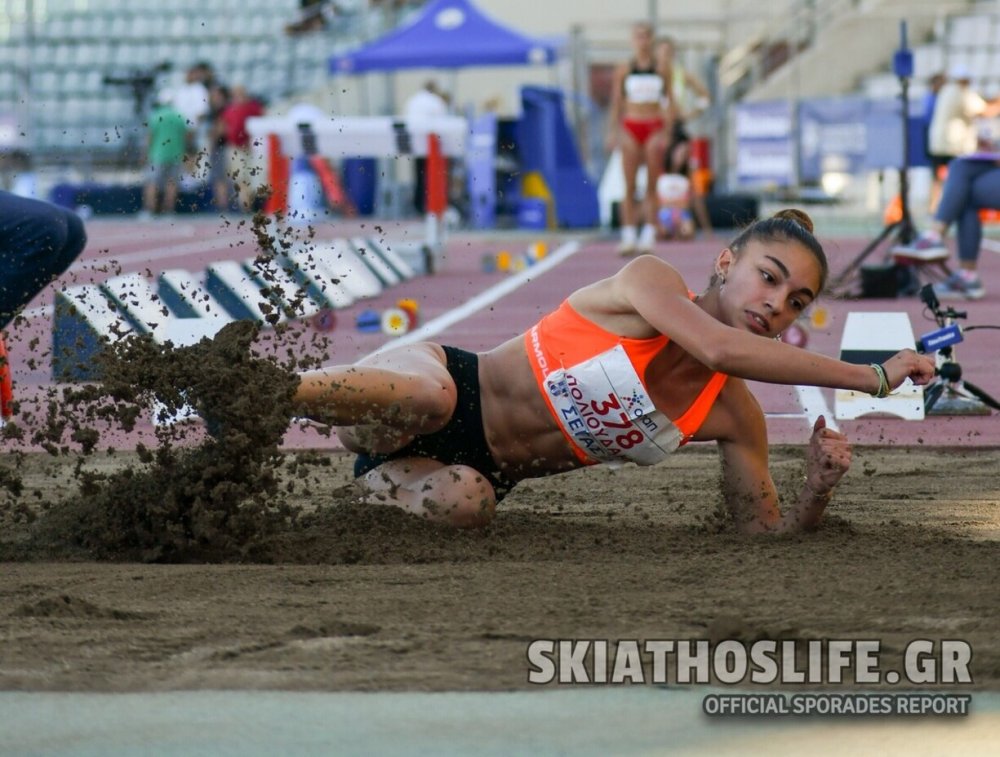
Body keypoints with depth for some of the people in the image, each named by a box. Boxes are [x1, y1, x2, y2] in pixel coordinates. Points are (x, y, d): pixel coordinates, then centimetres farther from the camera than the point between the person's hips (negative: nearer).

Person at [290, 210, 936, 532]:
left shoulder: (735, 417, 2)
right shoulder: (649, 280, -14)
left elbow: (768, 531, 6)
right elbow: (720, 348, -31)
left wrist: (817, 492, -18)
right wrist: (872, 377, -30)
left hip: (483, 468, 4)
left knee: (463, 503, -35)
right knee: (428, 396, -42)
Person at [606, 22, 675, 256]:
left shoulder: (661, 70, 4)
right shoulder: (624, 70, 4)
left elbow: (669, 102, 6)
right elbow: (616, 103, 7)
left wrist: (666, 132, -1)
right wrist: (613, 132, 1)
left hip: (654, 128, 0)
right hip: (631, 127, 0)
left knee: (651, 186, -1)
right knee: (629, 186, -2)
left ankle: (649, 236, 0)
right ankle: (629, 236, -2)